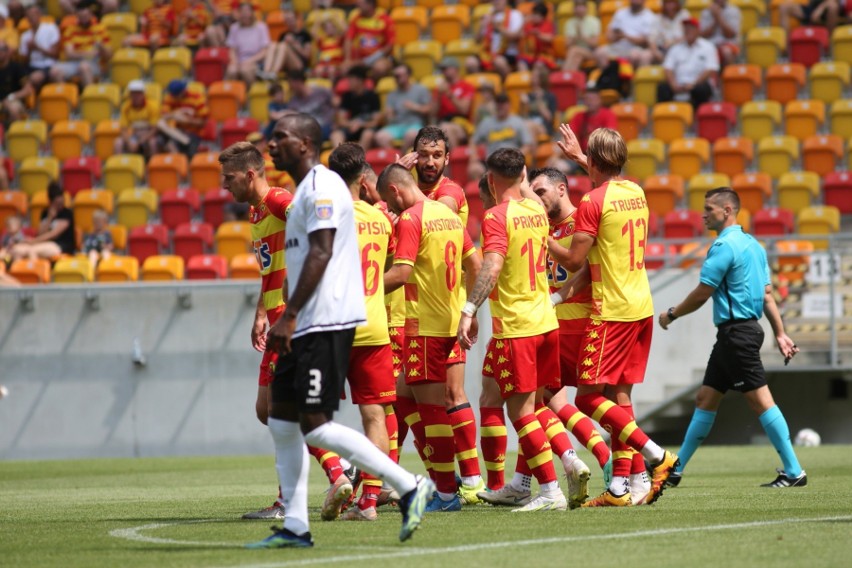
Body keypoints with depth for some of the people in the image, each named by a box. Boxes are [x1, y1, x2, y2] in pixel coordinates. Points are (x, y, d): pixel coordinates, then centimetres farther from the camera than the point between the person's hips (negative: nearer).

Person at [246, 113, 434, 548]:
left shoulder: (322, 186, -12)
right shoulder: (305, 191, 20)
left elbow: (321, 254, -20)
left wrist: (289, 315, -23)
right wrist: (289, 320, 21)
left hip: (325, 324, -11)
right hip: (308, 327, 11)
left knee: (315, 424, -12)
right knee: (282, 419, 8)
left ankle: (410, 488, -9)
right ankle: (295, 526, 9)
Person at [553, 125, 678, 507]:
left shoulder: (593, 202, -13)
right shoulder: (635, 192, 11)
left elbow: (574, 261, -14)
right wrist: (578, 157, 46)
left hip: (611, 311, -8)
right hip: (641, 307, 8)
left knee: (588, 396, -5)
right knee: (619, 395, 9)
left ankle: (656, 455, -15)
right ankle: (620, 487, 6)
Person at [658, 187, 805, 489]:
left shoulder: (724, 246, -14)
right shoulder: (752, 245, 15)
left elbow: (702, 293, -13)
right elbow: (767, 294, 15)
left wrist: (671, 314, 3)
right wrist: (780, 333, 15)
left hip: (736, 333, -10)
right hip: (731, 334, 10)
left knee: (760, 401, -8)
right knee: (705, 399, 12)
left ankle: (793, 472, -8)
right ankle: (674, 470, 17)